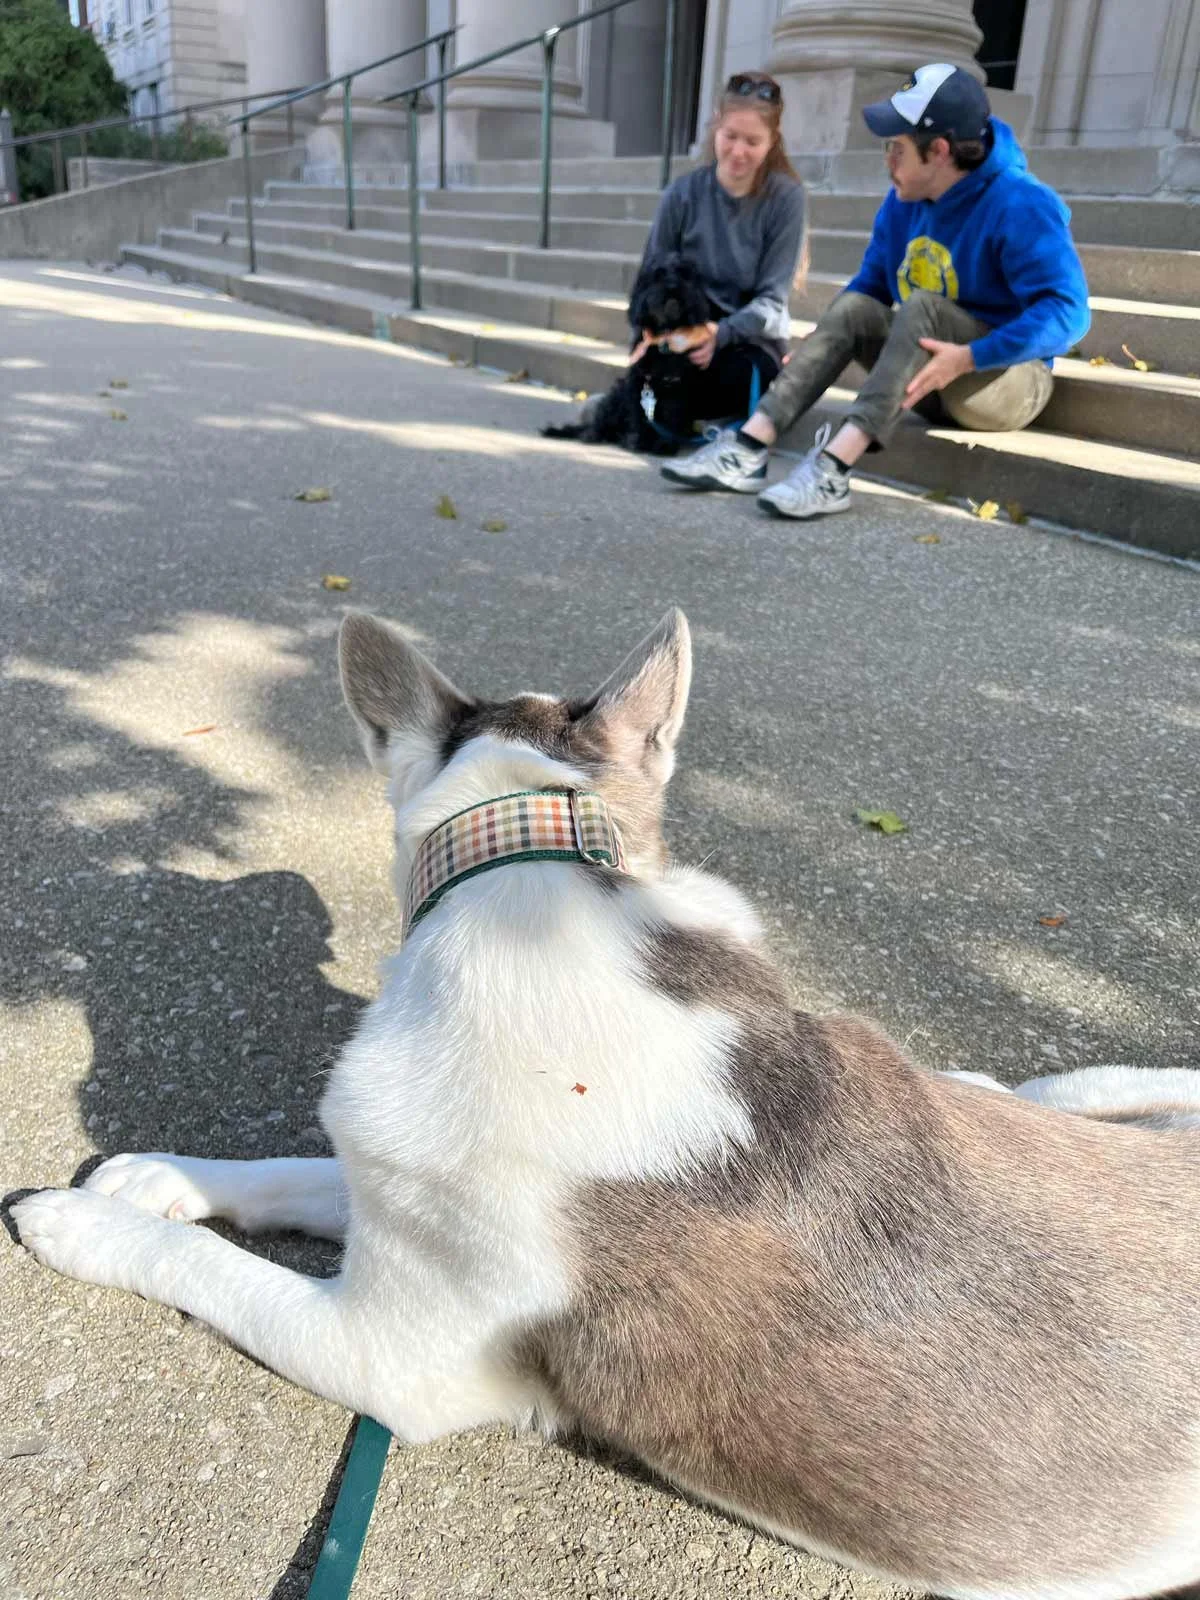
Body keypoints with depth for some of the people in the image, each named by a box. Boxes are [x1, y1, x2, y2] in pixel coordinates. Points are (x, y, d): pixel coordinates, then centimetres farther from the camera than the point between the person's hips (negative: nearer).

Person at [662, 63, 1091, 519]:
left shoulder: (1021, 206, -18)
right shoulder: (904, 203, 2)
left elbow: (1066, 310, -27)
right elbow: (871, 284, 10)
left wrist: (967, 357, -36)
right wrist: (820, 346, -7)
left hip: (1010, 381, -6)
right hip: (934, 384, 6)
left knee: (922, 306, -30)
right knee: (853, 306, -14)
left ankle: (833, 468, -45)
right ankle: (748, 448, -30)